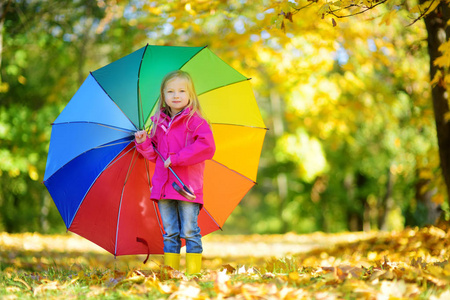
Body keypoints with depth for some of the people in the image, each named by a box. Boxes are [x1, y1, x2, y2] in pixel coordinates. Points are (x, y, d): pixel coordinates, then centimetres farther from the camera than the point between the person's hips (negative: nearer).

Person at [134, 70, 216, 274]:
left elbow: (207, 146, -21)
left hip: (187, 188, -5)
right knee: (170, 233, 10)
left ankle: (193, 271, 5)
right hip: (163, 188, 5)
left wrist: (177, 159, -20)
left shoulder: (195, 121, -4)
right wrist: (144, 142, 1)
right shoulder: (159, 123, 13)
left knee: (189, 232, -1)